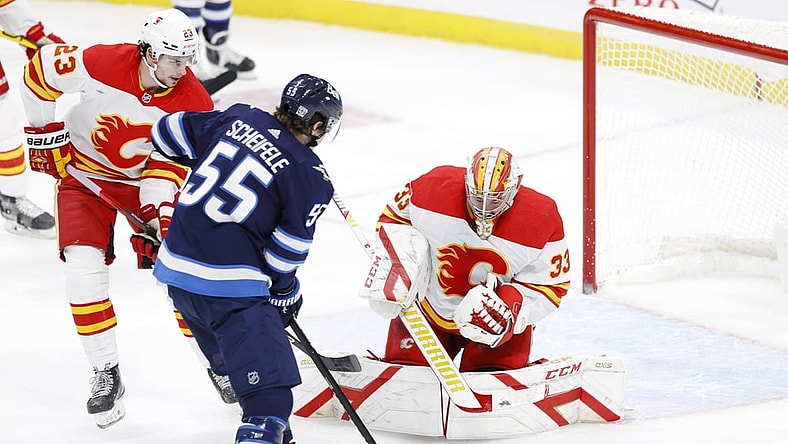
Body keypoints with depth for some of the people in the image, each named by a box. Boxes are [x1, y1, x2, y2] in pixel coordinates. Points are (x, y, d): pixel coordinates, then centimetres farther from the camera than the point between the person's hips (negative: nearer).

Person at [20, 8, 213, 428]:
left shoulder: (194, 104, -21)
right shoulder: (99, 64, -29)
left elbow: (170, 164, -17)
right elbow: (39, 70, -13)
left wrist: (158, 214, -31)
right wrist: (44, 132, -8)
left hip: (143, 177, 2)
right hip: (82, 173, -1)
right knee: (84, 268, -17)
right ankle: (106, 375, -6)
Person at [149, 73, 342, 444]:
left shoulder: (239, 118, 7)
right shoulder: (311, 178, -8)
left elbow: (168, 132, 16)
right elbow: (285, 254, -6)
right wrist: (286, 293, 12)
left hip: (177, 267, 8)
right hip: (230, 286, -8)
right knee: (270, 394, -12)